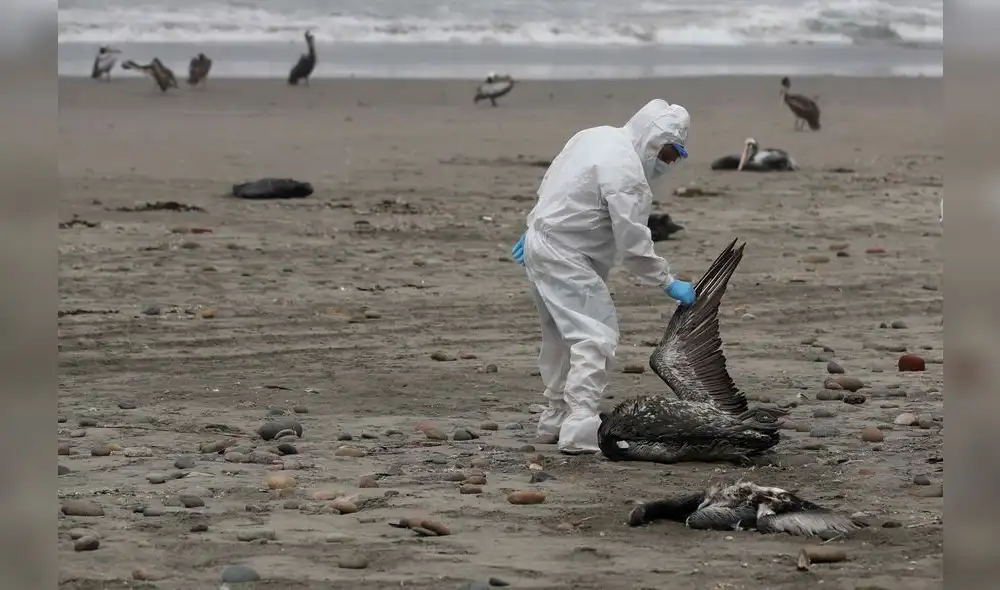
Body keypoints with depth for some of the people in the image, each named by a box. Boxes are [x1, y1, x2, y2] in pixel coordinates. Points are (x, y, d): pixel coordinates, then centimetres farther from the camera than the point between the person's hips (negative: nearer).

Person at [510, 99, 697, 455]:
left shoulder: (596, 137, 9)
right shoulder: (626, 171, -20)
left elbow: (548, 183, 21)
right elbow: (633, 243, -20)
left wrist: (533, 229, 30)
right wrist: (668, 283, -11)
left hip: (539, 242, 10)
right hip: (566, 259, -10)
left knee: (561, 338, 19)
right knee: (595, 338, -14)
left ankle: (555, 421, 27)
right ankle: (579, 433, -23)